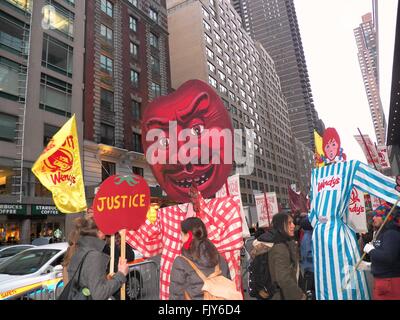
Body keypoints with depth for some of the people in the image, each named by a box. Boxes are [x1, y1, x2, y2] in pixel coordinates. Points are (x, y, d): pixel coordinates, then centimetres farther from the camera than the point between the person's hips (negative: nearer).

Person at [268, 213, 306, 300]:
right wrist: (300, 296, -17)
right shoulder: (280, 248, -23)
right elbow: (283, 279, -28)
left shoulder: (288, 244, 7)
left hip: (290, 294, 9)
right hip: (283, 296, -9)